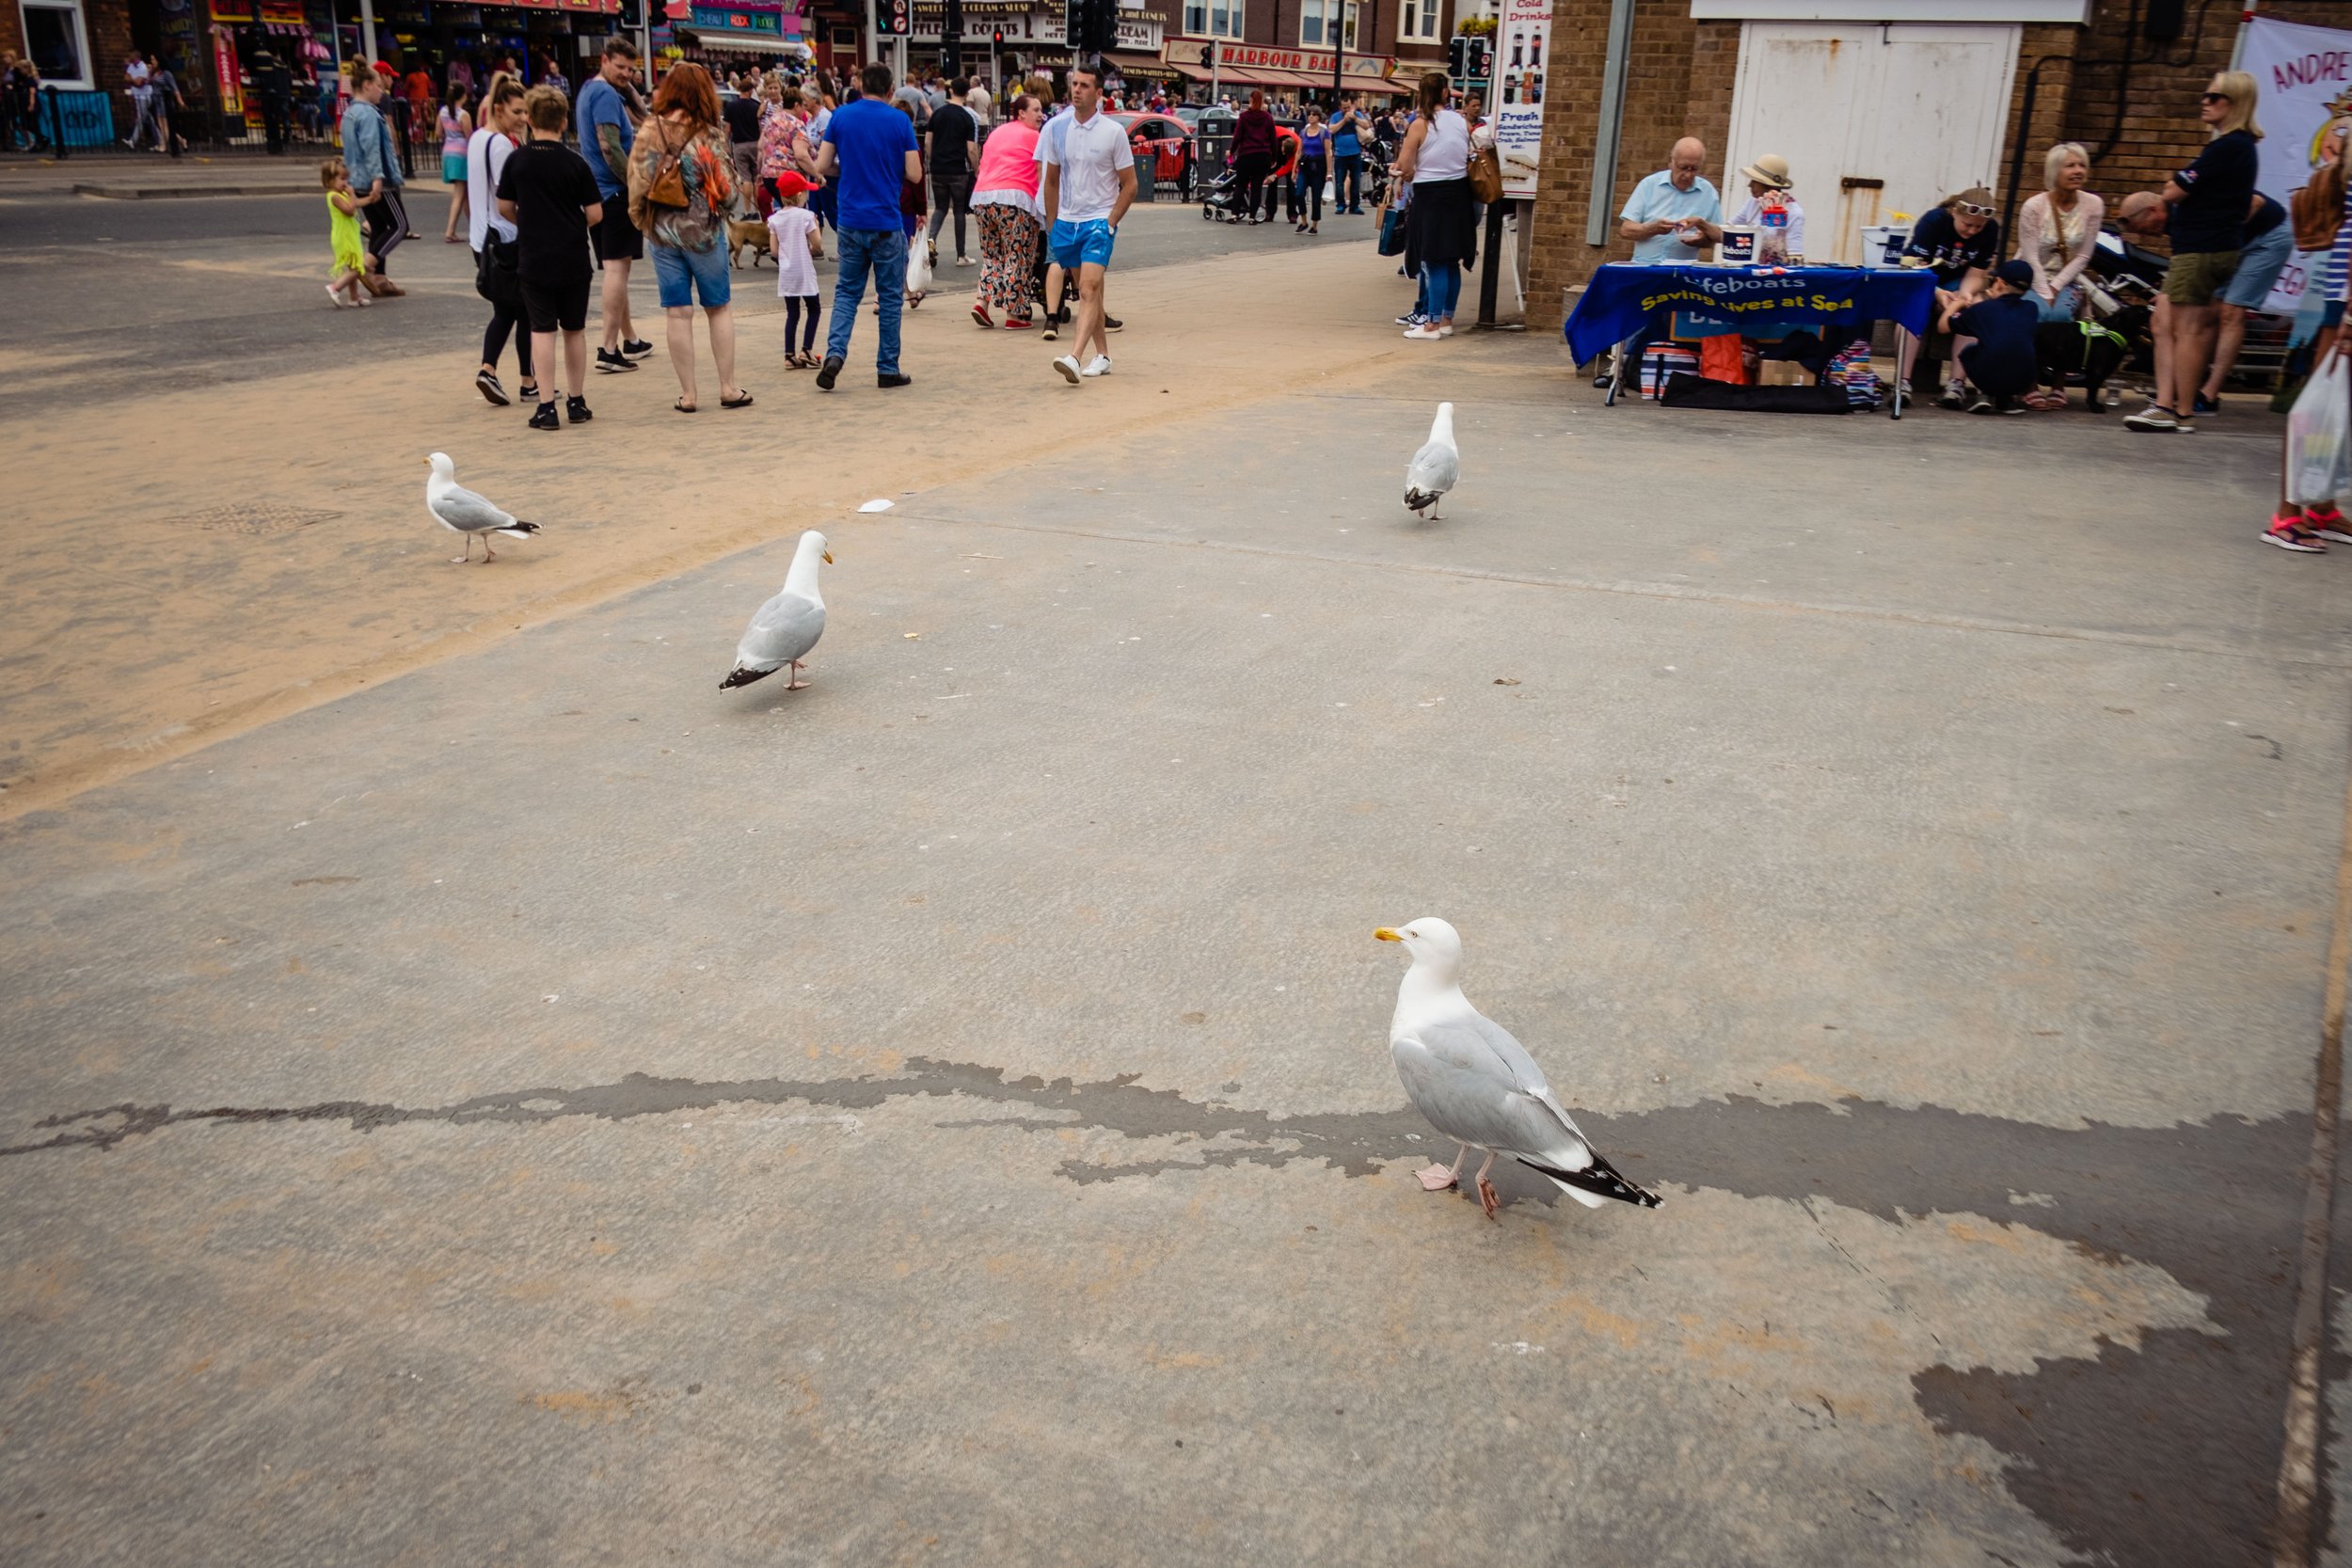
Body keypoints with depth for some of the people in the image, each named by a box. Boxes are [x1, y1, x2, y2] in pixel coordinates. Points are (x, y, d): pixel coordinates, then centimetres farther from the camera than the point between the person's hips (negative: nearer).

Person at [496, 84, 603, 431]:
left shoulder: (517, 160, -2)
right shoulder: (576, 163, -5)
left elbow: (504, 208, 6)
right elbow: (594, 214, -5)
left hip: (534, 259, 0)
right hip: (574, 259, 0)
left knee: (542, 330, 2)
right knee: (575, 330, 12)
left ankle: (546, 406, -3)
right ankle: (577, 402, 18)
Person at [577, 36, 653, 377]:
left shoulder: (590, 90, 17)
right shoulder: (606, 94, -14)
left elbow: (639, 121, 26)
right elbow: (610, 147, -22)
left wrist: (630, 88, 13)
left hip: (598, 192, 10)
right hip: (616, 191, -10)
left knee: (617, 267, 18)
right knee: (617, 266, -9)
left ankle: (630, 340, 30)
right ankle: (609, 349, -11)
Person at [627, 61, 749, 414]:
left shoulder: (648, 132, -4)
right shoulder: (709, 134, -10)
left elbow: (637, 182, -2)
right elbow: (726, 189, -10)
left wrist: (640, 219, 13)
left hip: (662, 231, 2)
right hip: (704, 230, -2)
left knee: (678, 313, 5)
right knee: (720, 308, 12)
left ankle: (687, 394, 7)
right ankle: (728, 388, 13)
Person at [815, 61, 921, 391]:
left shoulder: (841, 116, 2)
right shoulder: (900, 121, -5)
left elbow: (822, 166, 0)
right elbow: (914, 174, -7)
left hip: (850, 220, 3)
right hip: (886, 221, -2)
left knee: (847, 290, 13)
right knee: (890, 295, 8)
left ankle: (835, 352, -7)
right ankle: (888, 369, 12)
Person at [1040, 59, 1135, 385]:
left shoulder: (1113, 132, -5)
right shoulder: (1055, 128, 4)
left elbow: (1129, 185, -1)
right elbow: (1051, 181, 13)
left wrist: (1109, 223, -8)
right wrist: (1052, 226, 11)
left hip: (1099, 221, -4)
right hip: (1066, 221, 4)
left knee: (1089, 289, -18)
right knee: (1087, 291, 12)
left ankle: (1075, 358, -29)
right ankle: (1102, 355, 23)